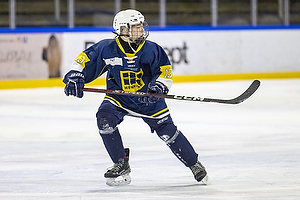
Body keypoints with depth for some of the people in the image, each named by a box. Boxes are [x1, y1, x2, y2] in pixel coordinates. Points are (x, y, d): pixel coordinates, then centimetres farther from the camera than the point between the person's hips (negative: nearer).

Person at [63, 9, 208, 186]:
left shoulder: (151, 49, -13)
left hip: (148, 99, -1)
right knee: (105, 118, -25)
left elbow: (165, 67, -4)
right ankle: (121, 165, -8)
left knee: (167, 130, -5)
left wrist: (160, 84, -22)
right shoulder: (107, 48, -14)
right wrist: (75, 75, -18)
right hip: (118, 97, 1)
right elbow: (86, 58, -5)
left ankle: (194, 164, 17)